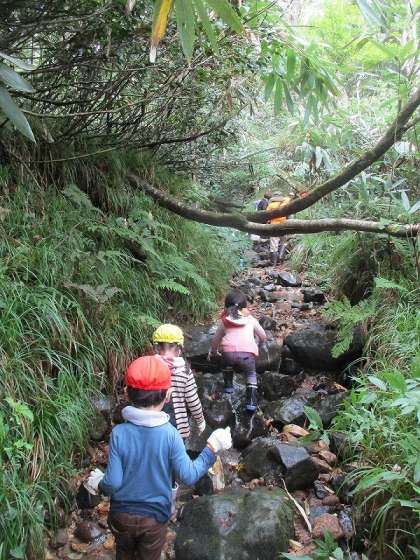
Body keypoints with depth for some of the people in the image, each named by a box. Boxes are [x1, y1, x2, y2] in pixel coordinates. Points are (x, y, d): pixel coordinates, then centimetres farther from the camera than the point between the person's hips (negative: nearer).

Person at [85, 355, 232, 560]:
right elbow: (189, 476, -18)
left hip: (122, 514, 1)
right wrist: (212, 447, -9)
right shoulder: (170, 434, -22)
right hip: (155, 517, -1)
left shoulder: (119, 433, -20)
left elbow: (113, 483, -18)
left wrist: (99, 485, 4)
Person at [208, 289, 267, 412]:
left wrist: (212, 353, 46)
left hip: (228, 352, 1)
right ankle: (251, 401, 11)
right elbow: (263, 336, 28)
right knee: (251, 373, 24)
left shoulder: (224, 321, 20)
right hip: (247, 353, -1)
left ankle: (228, 385, 34)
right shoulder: (251, 320, 19)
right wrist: (257, 342, 50)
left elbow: (215, 339, 28)